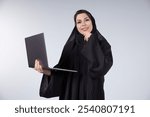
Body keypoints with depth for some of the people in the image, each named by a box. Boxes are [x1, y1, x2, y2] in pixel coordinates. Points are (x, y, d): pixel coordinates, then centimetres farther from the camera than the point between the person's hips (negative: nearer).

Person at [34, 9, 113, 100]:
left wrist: (91, 40, -14)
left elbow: (102, 67, -21)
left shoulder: (102, 44, -2)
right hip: (71, 95, 4)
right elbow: (62, 71, 4)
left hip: (92, 95, -3)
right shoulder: (71, 45, 9)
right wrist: (47, 71, -16)